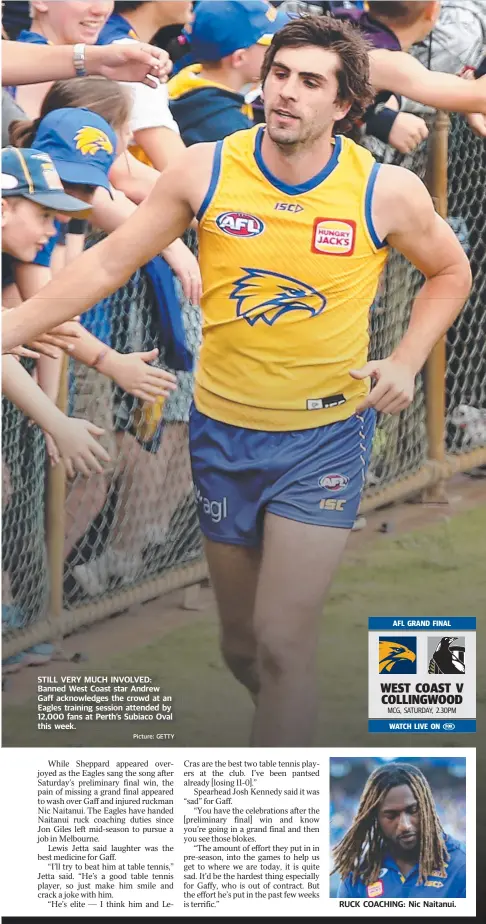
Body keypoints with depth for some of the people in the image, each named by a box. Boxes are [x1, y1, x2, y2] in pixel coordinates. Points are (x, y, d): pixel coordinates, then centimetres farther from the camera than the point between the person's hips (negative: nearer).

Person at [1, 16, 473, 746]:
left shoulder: (386, 193, -11)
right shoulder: (206, 171, -8)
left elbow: (450, 274, 8)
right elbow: (108, 263, -1)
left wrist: (406, 363, -5)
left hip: (325, 439, -3)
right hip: (223, 432, 3)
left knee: (282, 644, -12)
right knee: (240, 646, 14)